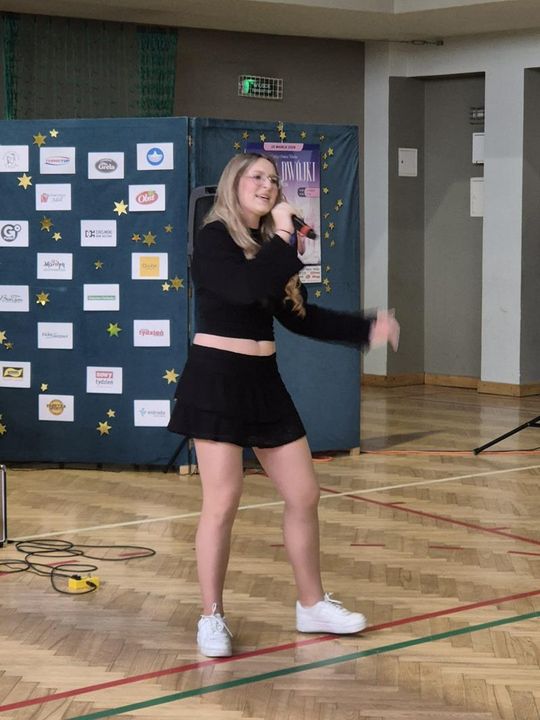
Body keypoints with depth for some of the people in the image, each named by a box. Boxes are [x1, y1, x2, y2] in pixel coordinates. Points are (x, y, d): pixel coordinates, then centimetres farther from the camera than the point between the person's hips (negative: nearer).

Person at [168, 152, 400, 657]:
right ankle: (211, 618, 8)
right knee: (222, 502, -6)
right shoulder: (214, 238, -10)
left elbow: (299, 317, 14)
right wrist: (284, 237, -17)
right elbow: (249, 289, -28)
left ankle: (312, 605, 24)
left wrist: (366, 329, 7)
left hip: (263, 380, 8)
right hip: (216, 379, -8)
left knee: (304, 495, 10)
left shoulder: (271, 245, 12)